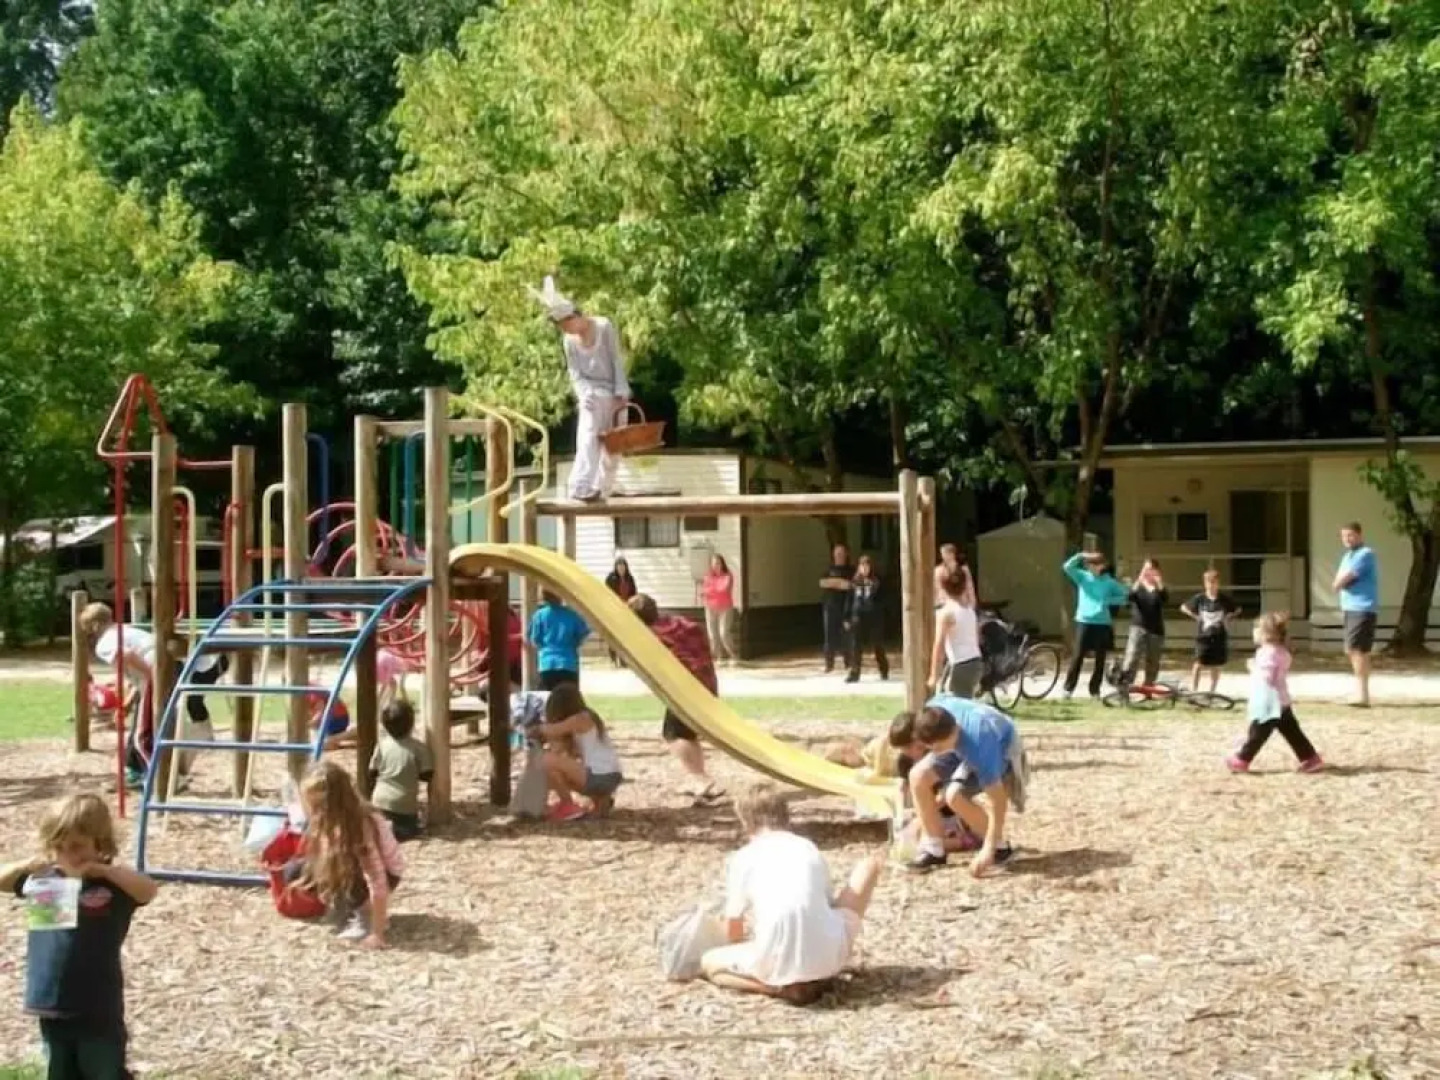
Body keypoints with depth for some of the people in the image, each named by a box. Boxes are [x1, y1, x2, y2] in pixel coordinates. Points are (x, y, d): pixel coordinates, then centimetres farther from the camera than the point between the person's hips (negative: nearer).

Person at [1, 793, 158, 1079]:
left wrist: (102, 870, -26)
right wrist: (26, 865, -8)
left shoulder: (112, 883, -8)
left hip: (98, 1008, -5)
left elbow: (149, 890, -26)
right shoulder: (45, 878, 5)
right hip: (52, 1004, 5)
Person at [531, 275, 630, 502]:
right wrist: (585, 394, -19)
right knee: (588, 437, -19)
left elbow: (617, 361, -9)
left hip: (615, 393, 0)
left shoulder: (604, 327, -8)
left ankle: (602, 490, 13)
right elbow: (575, 374, 1)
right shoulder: (569, 341, 1)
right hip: (593, 395, 0)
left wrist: (621, 394, -15)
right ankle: (582, 488, -31)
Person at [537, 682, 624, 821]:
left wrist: (540, 728, 10)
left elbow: (549, 731, -12)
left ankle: (568, 807, -1)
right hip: (610, 778, 10)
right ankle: (601, 801, 17)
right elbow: (580, 752, 19)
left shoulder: (579, 719, -8)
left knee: (549, 760, -13)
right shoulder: (588, 717, 19)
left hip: (599, 778, -10)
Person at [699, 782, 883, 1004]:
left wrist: (745, 948, 36)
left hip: (777, 964, -2)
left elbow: (732, 931, 14)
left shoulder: (742, 859, 9)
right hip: (829, 956, 2)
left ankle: (781, 986, 1)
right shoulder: (810, 849, 16)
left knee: (709, 962, 29)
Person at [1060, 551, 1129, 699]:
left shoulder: (1108, 581, 5)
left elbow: (1126, 594, 6)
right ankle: (1068, 688, 2)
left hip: (1102, 623, 1)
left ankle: (1095, 690, 14)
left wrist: (1109, 600, -6)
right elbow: (1068, 567, -10)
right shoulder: (1082, 577, 4)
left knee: (1100, 659, 5)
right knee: (1077, 656, -4)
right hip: (1084, 622, -1)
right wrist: (1080, 555, -20)